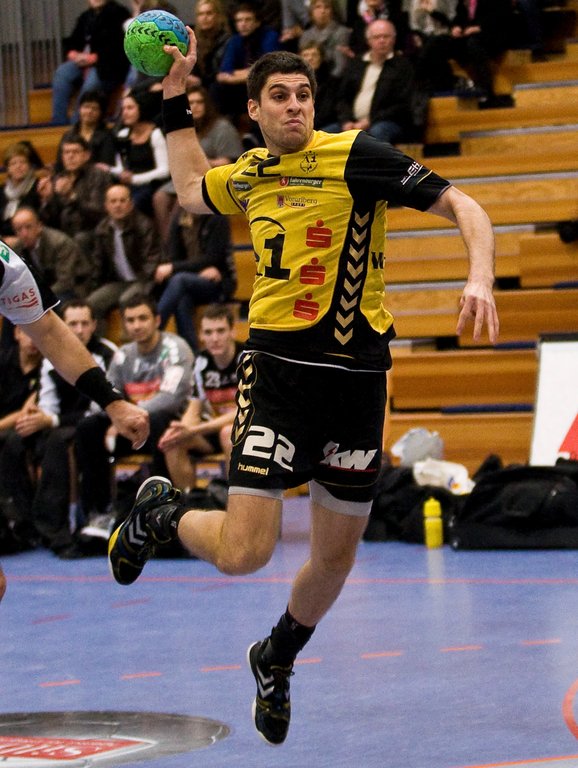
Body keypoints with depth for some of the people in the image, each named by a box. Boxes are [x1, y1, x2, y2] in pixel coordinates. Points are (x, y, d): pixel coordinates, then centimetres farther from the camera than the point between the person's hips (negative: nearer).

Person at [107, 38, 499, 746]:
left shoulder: (355, 156, -5)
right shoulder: (248, 174, 9)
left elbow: (460, 205, -7)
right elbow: (192, 190, 34)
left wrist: (479, 279, -24)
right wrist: (175, 100, 28)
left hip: (356, 375, -1)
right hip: (276, 366, 1)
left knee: (336, 555, 12)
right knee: (243, 552, -14)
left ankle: (276, 659, 41)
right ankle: (161, 513, 19)